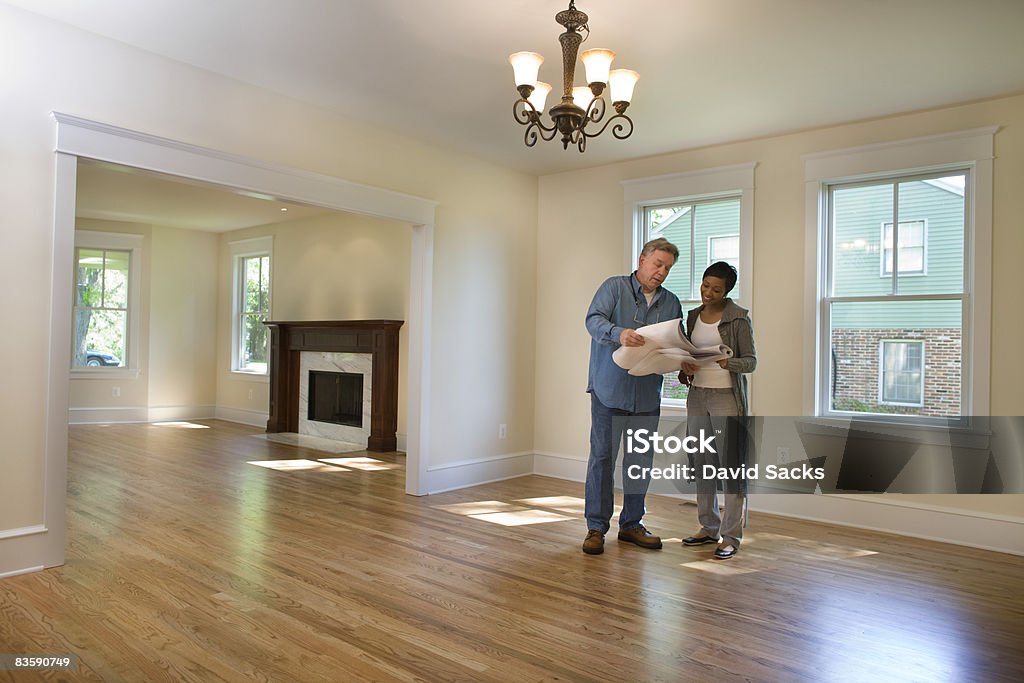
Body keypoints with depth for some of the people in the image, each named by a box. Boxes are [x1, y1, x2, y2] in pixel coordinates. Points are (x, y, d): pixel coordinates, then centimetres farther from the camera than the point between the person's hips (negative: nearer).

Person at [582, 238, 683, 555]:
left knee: (641, 461, 11)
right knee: (602, 457, -1)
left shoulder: (671, 303, 14)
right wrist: (619, 333, -35)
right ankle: (596, 527, 10)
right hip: (610, 389, -4)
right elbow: (594, 319, -15)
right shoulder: (614, 287, 0)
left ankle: (631, 524, 25)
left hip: (647, 395, 5)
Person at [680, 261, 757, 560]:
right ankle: (708, 527, 21)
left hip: (728, 399, -5)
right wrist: (685, 370, -1)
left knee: (731, 465, -3)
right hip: (697, 396, 5)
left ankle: (731, 536, 5)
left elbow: (751, 361, -6)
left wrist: (729, 362, -25)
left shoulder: (739, 318, -5)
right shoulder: (693, 316, 12)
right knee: (702, 464, 9)